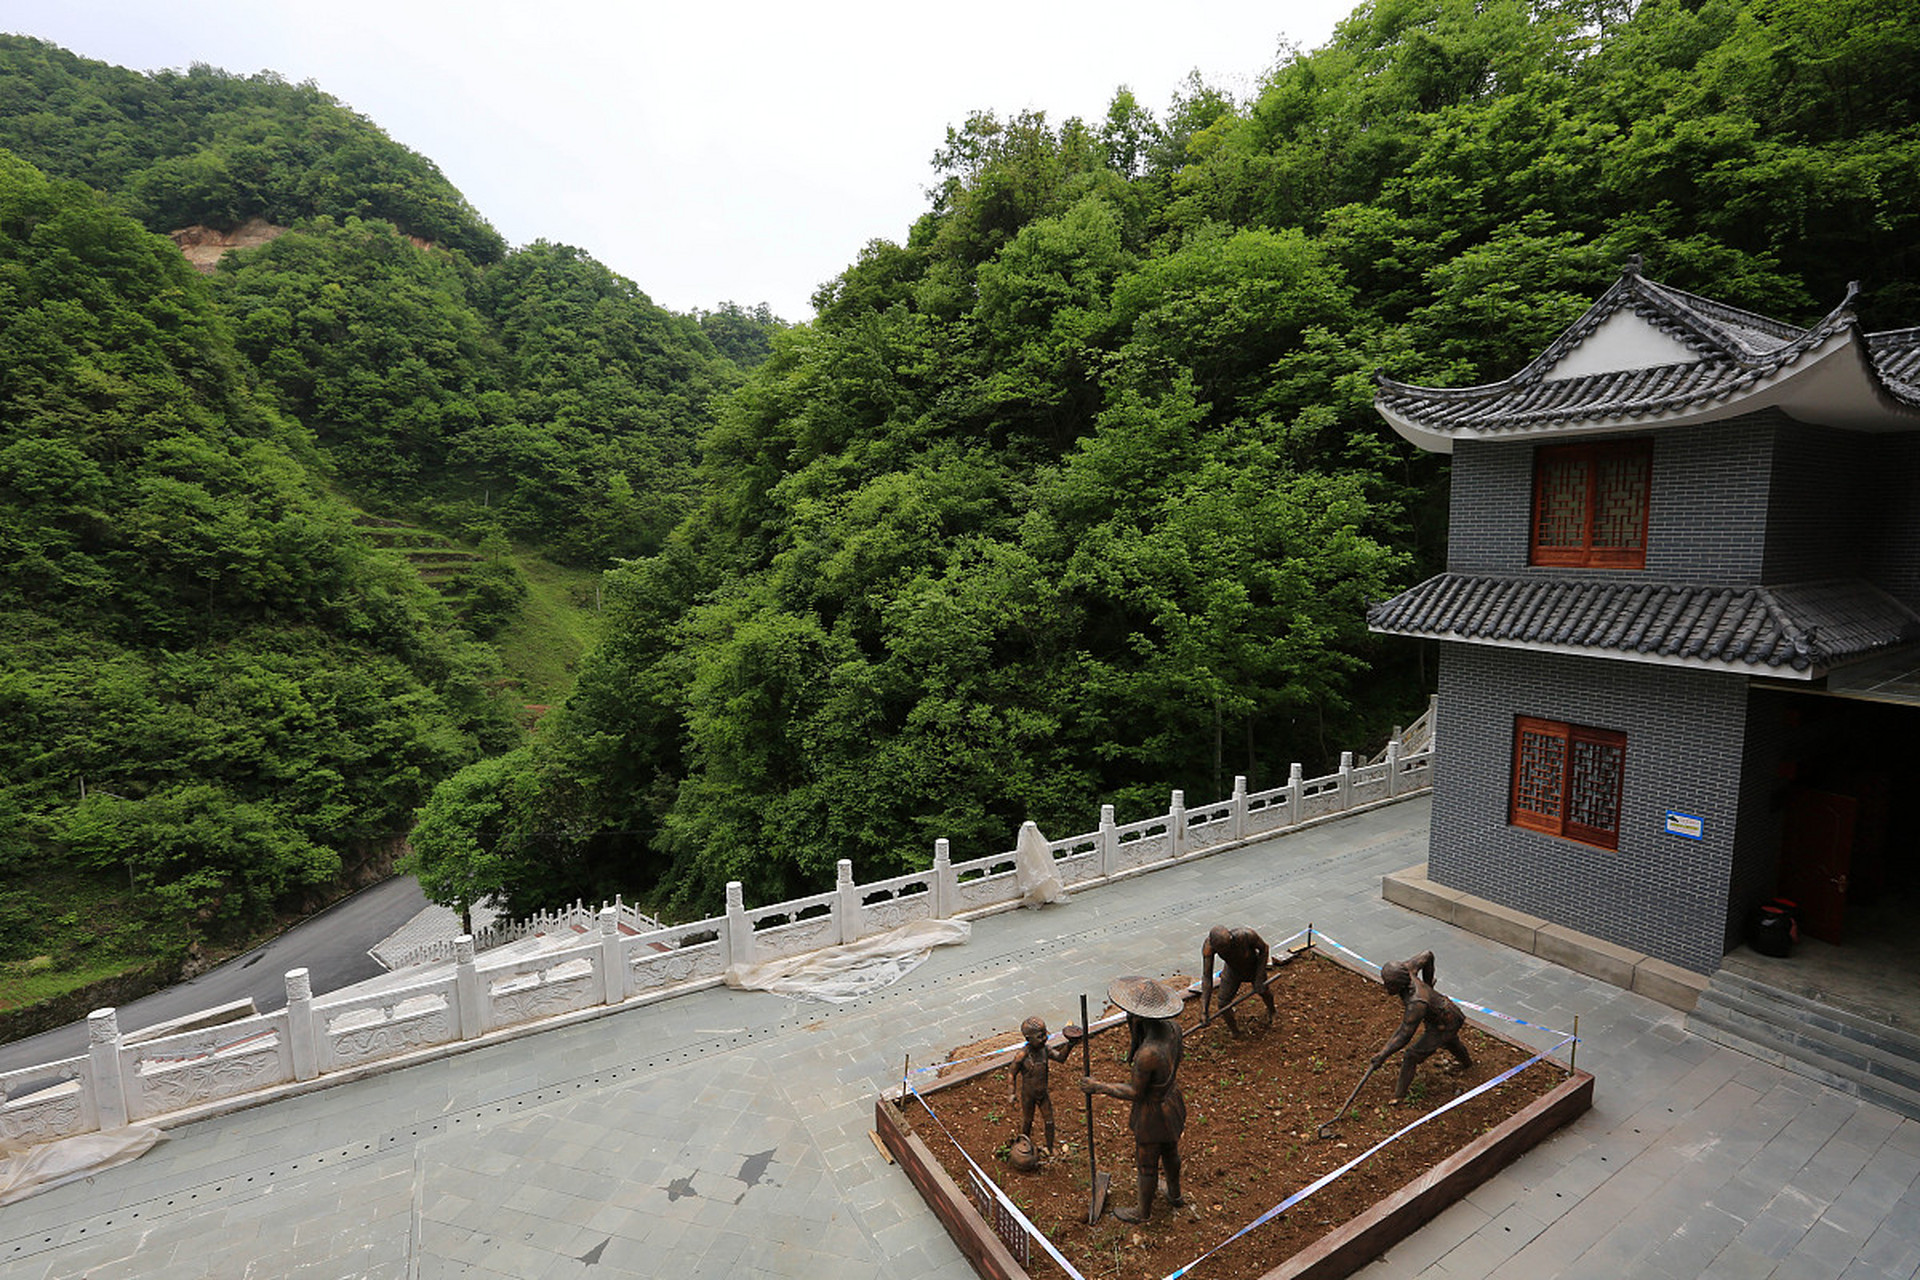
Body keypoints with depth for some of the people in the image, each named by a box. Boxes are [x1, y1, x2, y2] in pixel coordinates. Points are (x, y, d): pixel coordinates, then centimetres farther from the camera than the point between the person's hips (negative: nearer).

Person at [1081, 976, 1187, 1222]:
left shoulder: (1147, 1054, -42)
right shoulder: (1172, 1027, -20)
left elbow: (1135, 1092, -25)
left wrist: (1098, 1087, -15)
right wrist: (1136, 1030, -13)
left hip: (1154, 1113, -7)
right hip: (1173, 1099, 7)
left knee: (1147, 1164, 22)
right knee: (1169, 1150, 34)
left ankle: (1143, 1212, 49)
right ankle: (1175, 1194, 61)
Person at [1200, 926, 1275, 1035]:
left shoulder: (1247, 935, -46)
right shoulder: (1208, 945, -40)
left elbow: (1264, 947, -22)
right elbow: (1206, 976, -33)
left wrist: (1260, 978, -20)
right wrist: (1204, 1010, -35)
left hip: (1254, 967, -1)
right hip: (1233, 969, 1)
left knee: (1263, 992, 25)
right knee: (1223, 1005, -1)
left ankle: (1270, 1010, 62)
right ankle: (1235, 1033, 29)